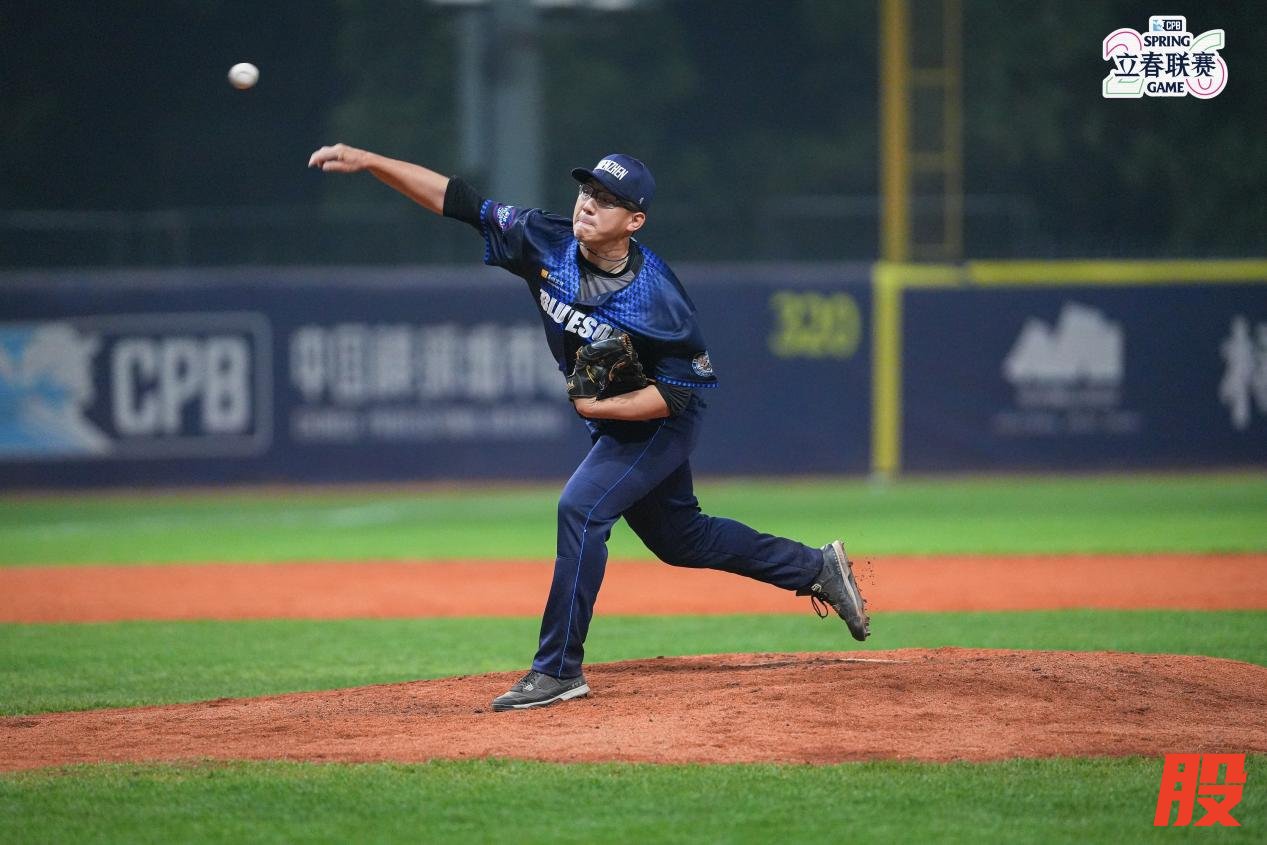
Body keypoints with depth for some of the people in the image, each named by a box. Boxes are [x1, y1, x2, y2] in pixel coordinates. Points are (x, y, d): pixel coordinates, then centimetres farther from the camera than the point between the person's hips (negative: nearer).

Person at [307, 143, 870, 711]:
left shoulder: (656, 298, -31)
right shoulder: (548, 244, -16)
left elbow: (681, 390, -23)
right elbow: (458, 201, -17)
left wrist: (597, 406, -28)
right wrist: (367, 161, -25)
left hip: (659, 424, -8)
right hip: (609, 422, 8)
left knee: (581, 508, -23)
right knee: (677, 537, 20)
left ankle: (559, 670, -17)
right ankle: (817, 568, 37)